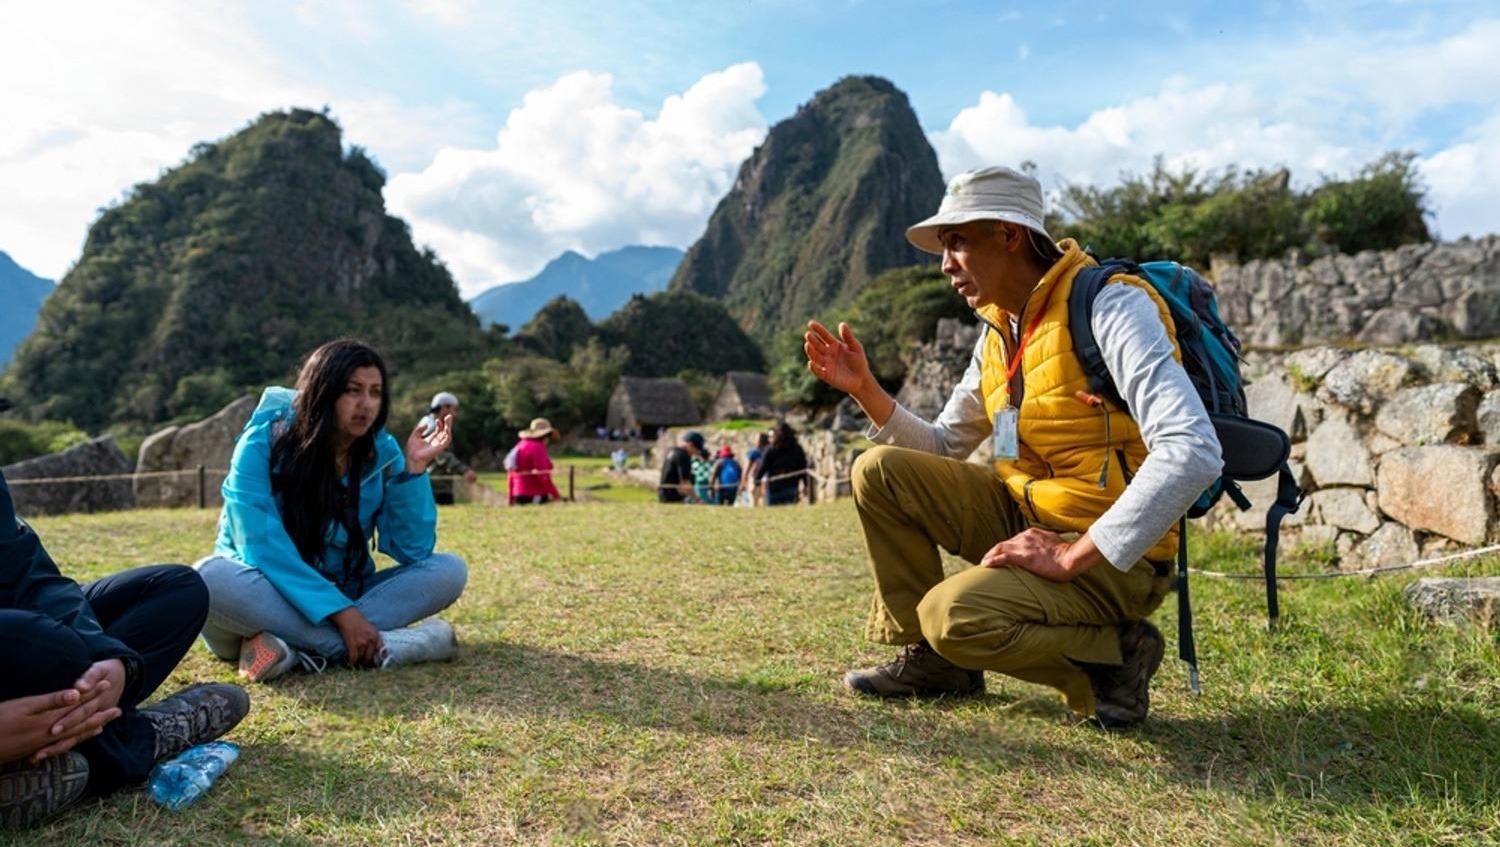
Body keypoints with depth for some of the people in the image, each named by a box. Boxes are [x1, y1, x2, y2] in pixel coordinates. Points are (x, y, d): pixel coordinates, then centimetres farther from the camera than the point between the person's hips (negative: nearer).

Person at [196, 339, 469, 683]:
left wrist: (414, 468, -22)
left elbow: (414, 551, -12)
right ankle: (380, 646, -33)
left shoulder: (382, 453, -5)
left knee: (448, 570, -17)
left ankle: (298, 648, -30)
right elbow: (261, 545, -22)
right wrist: (341, 612, -30)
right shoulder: (263, 442, -14)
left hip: (343, 597, 3)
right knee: (212, 578, -36)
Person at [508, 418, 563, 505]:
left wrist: (512, 498, 25)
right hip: (534, 496, -9)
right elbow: (543, 475, -17)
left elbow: (511, 475, 19)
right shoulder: (538, 447, -10)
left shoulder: (520, 445, 17)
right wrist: (557, 495, -12)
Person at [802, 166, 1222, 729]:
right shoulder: (998, 333, 9)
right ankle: (931, 659, 7)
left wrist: (1073, 558, -27)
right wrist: (863, 388, 1)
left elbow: (1194, 454, -28)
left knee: (956, 614, -30)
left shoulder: (1110, 306, -17)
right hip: (1024, 519, 8)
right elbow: (941, 448, 16)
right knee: (880, 471, -3)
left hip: (1112, 557, -8)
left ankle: (1113, 657, -3)